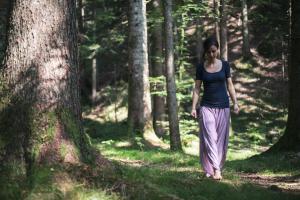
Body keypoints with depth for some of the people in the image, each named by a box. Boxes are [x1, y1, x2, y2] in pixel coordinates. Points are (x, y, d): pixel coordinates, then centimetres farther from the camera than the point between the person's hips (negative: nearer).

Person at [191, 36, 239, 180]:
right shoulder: (201, 67, 1)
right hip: (206, 106, -1)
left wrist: (235, 103, -3)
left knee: (221, 138, 2)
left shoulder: (225, 65, 4)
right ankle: (214, 169, -15)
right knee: (209, 137, -11)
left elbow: (229, 85, 7)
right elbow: (197, 88, 2)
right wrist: (193, 107, -6)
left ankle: (217, 167, 9)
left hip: (223, 106, 1)